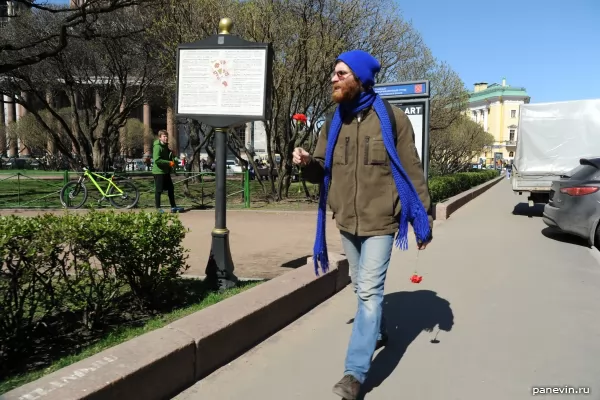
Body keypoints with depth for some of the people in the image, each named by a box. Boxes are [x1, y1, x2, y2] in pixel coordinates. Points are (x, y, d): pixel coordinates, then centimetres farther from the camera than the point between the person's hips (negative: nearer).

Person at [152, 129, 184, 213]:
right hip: (158, 171, -9)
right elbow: (157, 160, -26)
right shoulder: (157, 147, -16)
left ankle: (173, 206, 18)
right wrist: (169, 162, -24)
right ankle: (158, 208, 10)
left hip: (166, 171, 9)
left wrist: (174, 160, 4)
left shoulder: (165, 146, 13)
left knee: (171, 188, 11)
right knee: (159, 190, 0)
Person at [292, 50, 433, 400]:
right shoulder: (335, 122, 6)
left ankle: (356, 371, 1)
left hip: (380, 221, -5)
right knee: (364, 288, 19)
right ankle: (379, 333, 44)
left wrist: (425, 216, -3)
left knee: (370, 292, -7)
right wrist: (307, 163, -14)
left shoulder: (392, 118, -8)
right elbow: (323, 172, 9)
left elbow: (412, 171, -4)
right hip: (347, 221, 5)